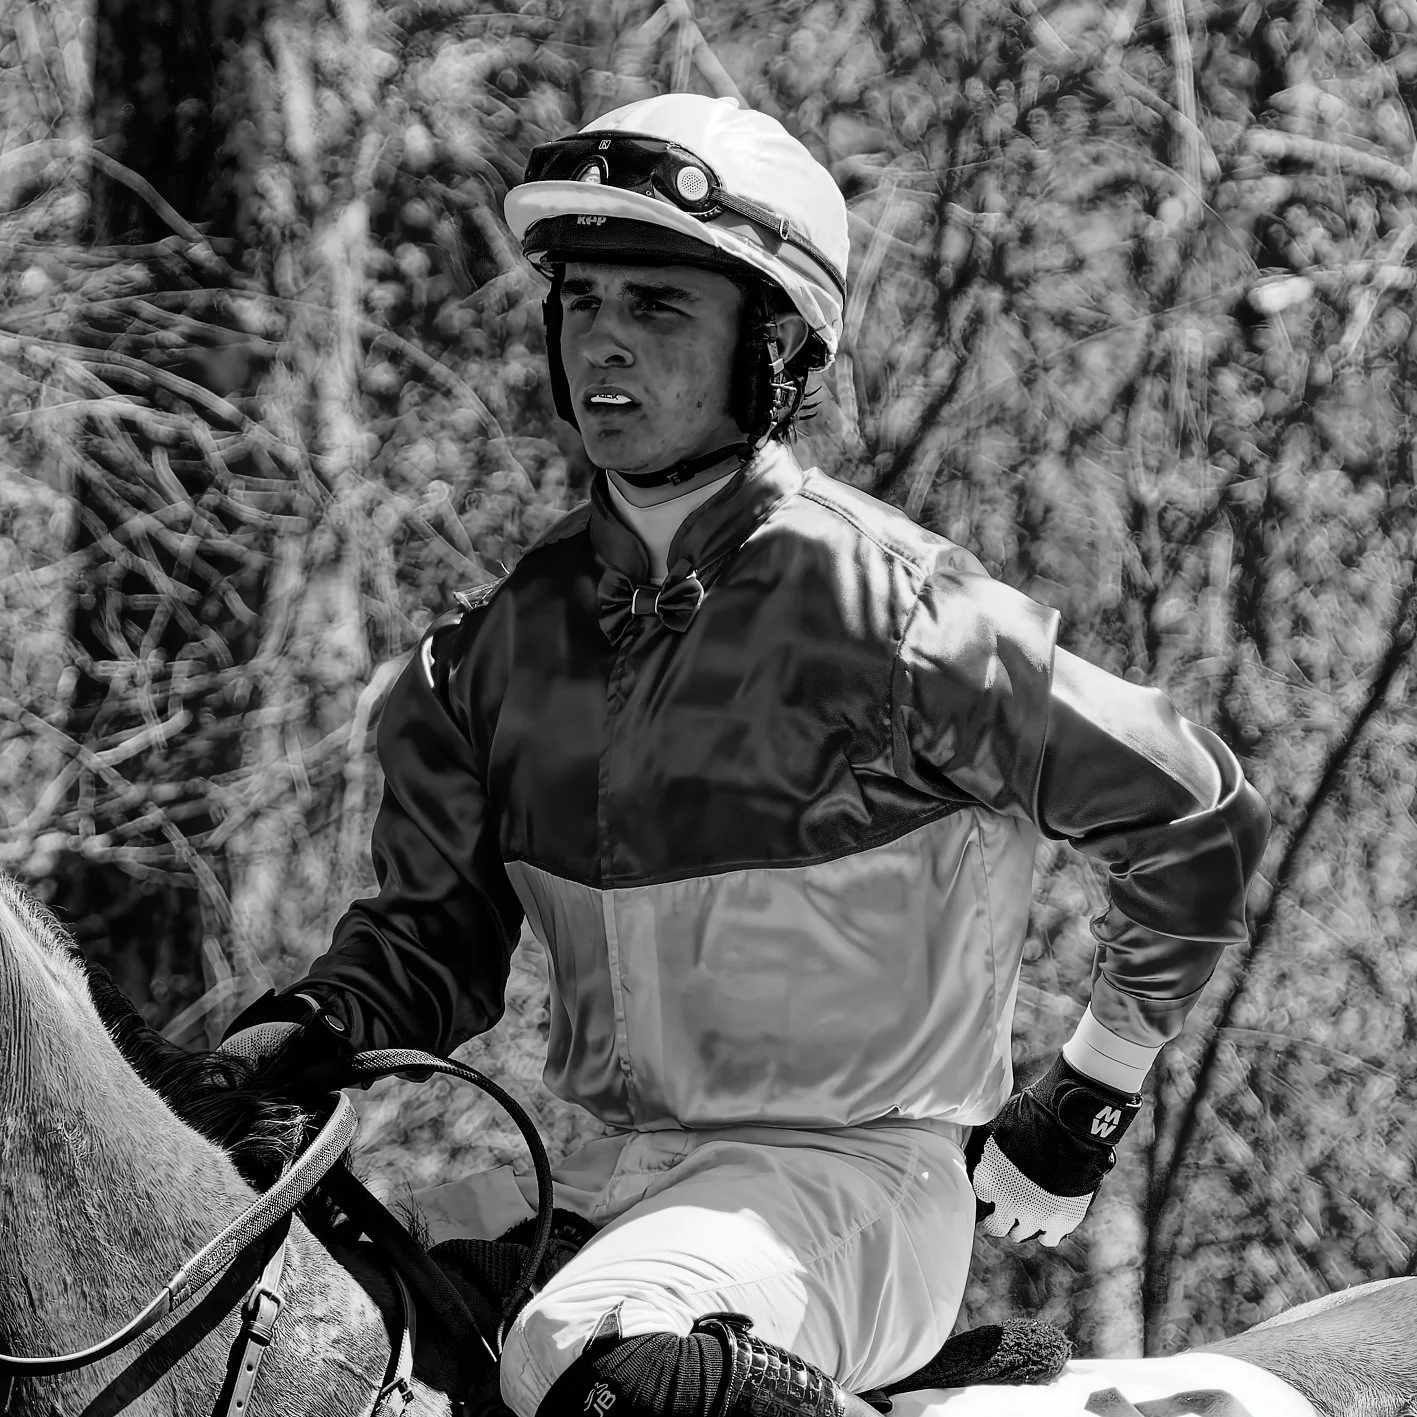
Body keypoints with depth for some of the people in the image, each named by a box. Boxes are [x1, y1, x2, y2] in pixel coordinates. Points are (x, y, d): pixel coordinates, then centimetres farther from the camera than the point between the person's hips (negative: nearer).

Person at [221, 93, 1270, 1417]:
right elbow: (435, 925, 13)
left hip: (849, 1177, -7)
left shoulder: (892, 613, -11)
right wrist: (301, 1032, -9)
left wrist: (1086, 1103, 4)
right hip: (606, 1189, 7)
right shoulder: (499, 642, 6)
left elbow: (1197, 823, -2)